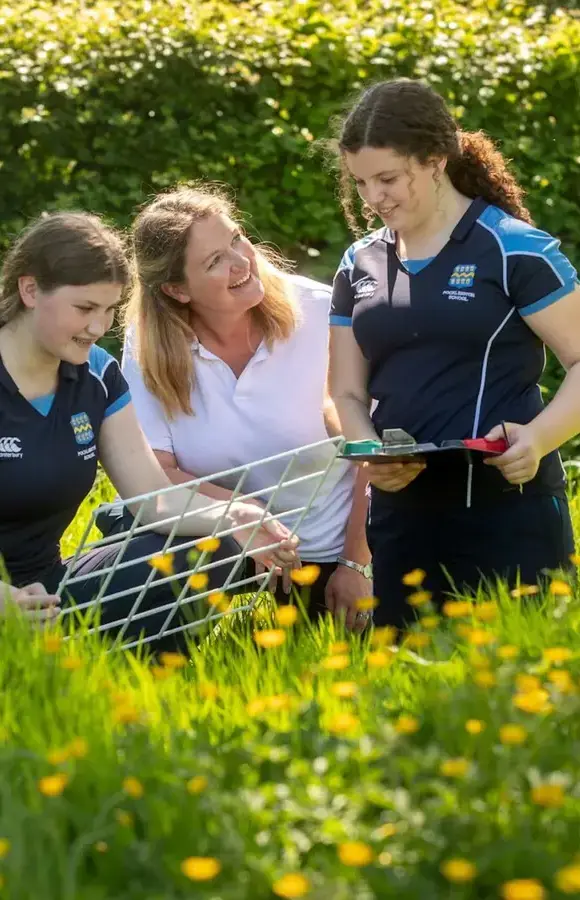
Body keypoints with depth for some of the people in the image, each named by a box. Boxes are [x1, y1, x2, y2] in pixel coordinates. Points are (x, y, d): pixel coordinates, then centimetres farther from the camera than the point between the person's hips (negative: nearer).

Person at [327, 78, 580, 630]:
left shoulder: (512, 248, -4)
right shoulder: (359, 267, 13)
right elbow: (348, 394, 17)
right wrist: (370, 453, -5)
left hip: (506, 510, -5)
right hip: (400, 515, 5)